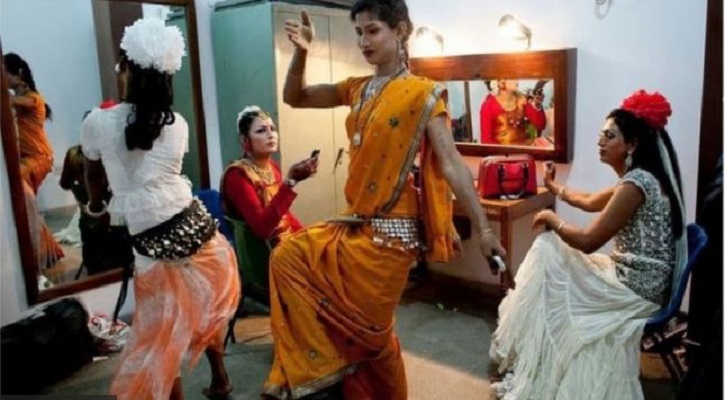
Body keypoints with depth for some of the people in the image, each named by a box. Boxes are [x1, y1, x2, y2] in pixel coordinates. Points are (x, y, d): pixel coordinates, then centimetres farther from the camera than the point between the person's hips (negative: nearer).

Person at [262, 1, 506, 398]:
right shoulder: (358, 89, 9)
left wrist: (482, 228, -20)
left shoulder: (422, 94, -10)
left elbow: (451, 163, -15)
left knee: (368, 330, 1)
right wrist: (301, 53, -3)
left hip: (391, 229, -7)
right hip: (356, 222, 7)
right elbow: (294, 97, 14)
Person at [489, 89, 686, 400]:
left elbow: (588, 241, -22)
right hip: (632, 277, 9)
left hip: (635, 289, -9)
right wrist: (554, 187, 38)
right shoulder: (640, 177, 10)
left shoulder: (637, 183, -21)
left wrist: (552, 219, -6)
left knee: (546, 274, -4)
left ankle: (533, 372, 16)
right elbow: (590, 202, 26)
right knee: (548, 250, 7)